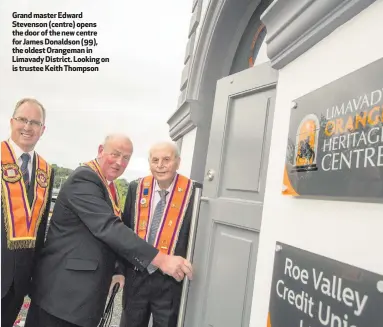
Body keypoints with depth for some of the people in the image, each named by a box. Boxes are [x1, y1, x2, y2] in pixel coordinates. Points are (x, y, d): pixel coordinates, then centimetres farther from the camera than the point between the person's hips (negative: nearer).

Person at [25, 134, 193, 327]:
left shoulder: (108, 185, 11)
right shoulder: (84, 179, -18)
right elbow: (108, 227, -29)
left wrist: (115, 270, 12)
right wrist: (160, 259, -32)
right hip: (65, 286, -8)